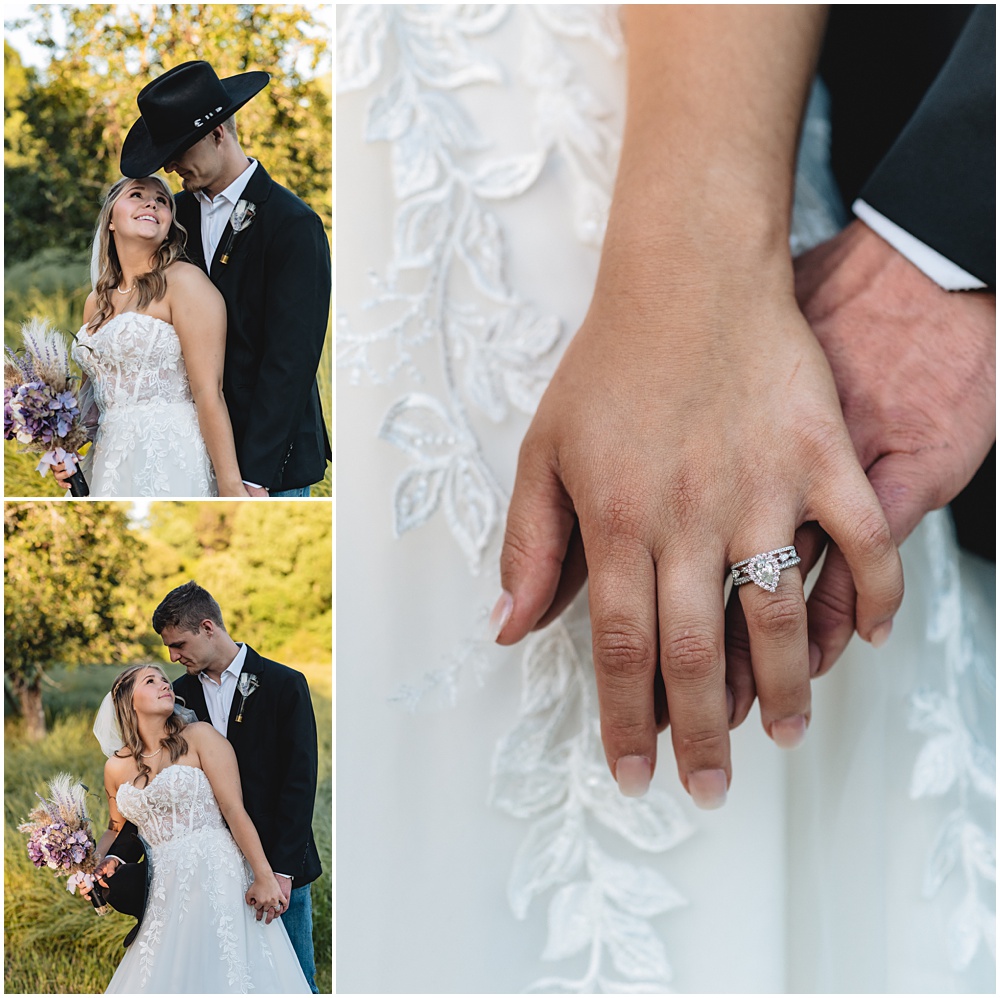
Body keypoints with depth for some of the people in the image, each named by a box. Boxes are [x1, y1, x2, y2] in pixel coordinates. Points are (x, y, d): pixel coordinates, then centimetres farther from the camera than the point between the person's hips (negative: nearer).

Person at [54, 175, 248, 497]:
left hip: (169, 464, -6)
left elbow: (209, 393, -15)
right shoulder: (96, 301, 12)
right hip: (107, 466, 6)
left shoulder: (184, 281, -8)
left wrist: (232, 488, -19)